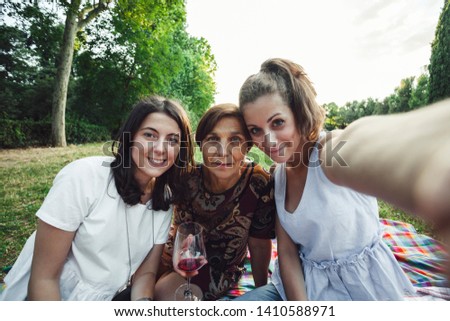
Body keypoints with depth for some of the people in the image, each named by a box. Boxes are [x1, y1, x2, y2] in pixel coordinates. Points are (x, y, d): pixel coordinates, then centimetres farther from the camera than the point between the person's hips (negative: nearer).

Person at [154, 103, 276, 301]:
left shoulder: (259, 182, -27)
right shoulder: (188, 178, -21)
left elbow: (259, 245, -14)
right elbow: (180, 232, -7)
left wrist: (261, 291, -3)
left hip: (220, 268, -2)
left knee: (162, 292, -21)